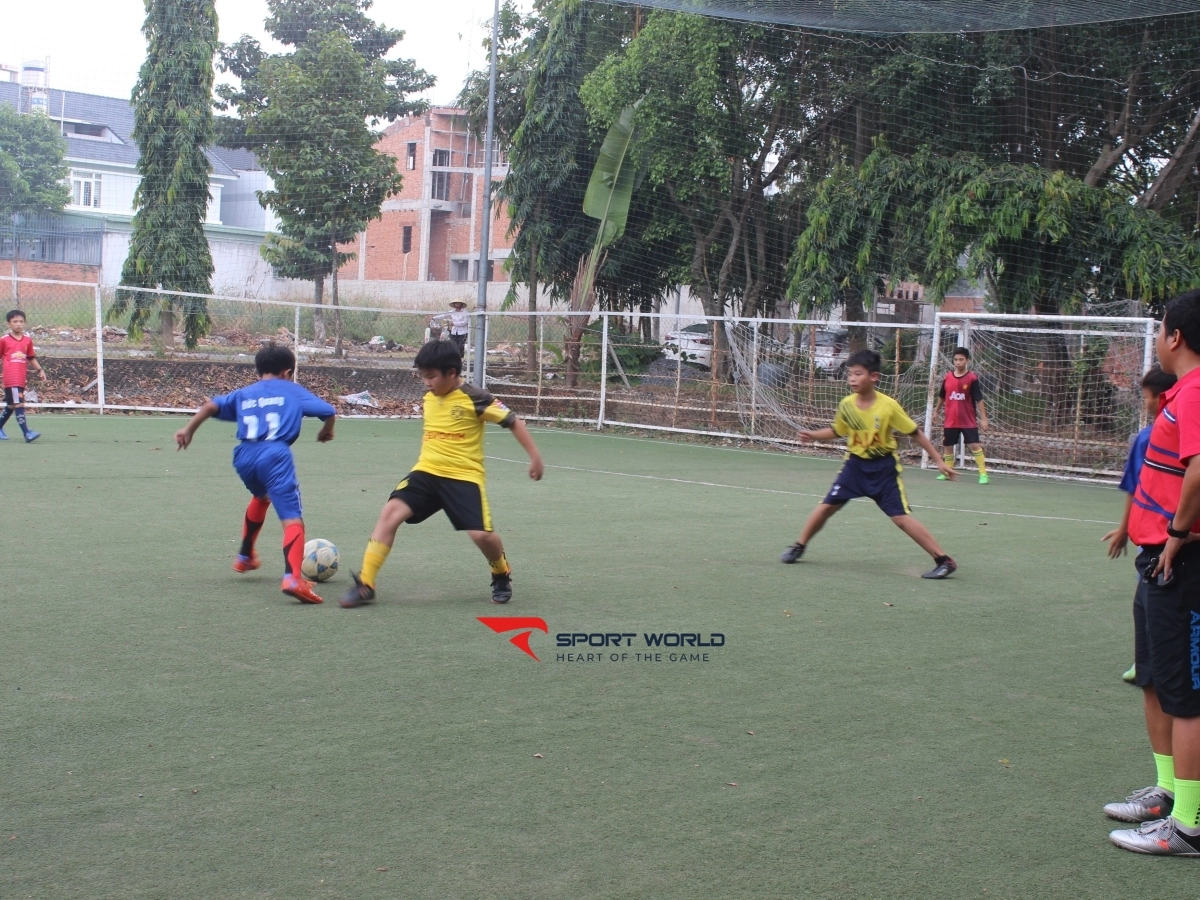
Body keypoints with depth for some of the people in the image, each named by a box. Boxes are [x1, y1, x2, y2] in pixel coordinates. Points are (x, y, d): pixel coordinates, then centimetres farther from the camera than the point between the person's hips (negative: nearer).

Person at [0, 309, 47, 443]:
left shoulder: (28, 340, 10)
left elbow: (31, 358, 19)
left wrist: (40, 370, 10)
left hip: (21, 379, 6)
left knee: (11, 405, 17)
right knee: (19, 404, -14)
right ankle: (27, 433, -20)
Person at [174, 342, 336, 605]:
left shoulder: (244, 393, 27)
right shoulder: (292, 391, 20)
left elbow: (212, 405, 12)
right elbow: (328, 411, 15)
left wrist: (188, 430, 13)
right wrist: (327, 431, 34)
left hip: (244, 456, 5)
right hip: (274, 455, -5)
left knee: (261, 497, 36)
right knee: (292, 518, -11)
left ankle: (245, 557, 48)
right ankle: (292, 576, -33)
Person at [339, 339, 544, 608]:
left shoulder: (474, 398, -11)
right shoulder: (429, 398, 8)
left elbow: (513, 421, -6)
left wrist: (535, 456, -8)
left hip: (464, 476, -5)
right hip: (427, 472, 5)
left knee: (481, 534, -15)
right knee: (390, 512, -15)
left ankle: (502, 575, 21)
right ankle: (365, 584, -12)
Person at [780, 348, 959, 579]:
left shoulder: (888, 406, -20)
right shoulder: (846, 405, -9)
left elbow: (916, 433, -11)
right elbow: (836, 431, 10)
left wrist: (939, 461, -10)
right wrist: (814, 435, -8)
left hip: (884, 467, -4)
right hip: (856, 464, 4)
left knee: (901, 517, -11)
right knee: (826, 506, 2)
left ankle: (944, 561, -5)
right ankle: (799, 547, 25)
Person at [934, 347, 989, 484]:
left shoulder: (972, 378, -9)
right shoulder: (947, 377, 2)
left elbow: (979, 399, -8)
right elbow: (942, 396, 18)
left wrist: (983, 418, -11)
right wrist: (936, 411, 25)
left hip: (968, 421, -4)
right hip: (950, 420, 4)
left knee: (975, 445, -10)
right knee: (948, 446, 12)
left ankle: (983, 473, -8)